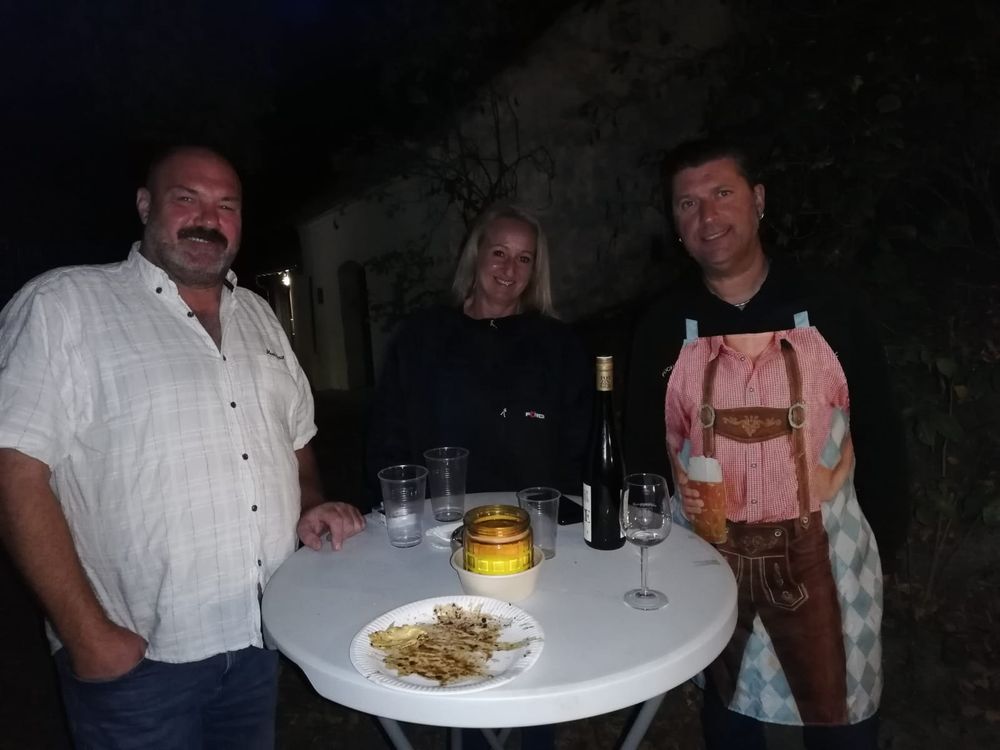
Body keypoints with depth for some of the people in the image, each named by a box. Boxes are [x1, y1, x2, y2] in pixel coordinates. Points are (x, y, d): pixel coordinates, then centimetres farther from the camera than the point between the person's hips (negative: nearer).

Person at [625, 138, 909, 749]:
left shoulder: (827, 309, -6)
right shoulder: (662, 327, -4)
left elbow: (877, 431, 0)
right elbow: (642, 440, 4)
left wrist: (884, 539, 2)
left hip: (822, 549, -1)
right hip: (708, 552, 1)